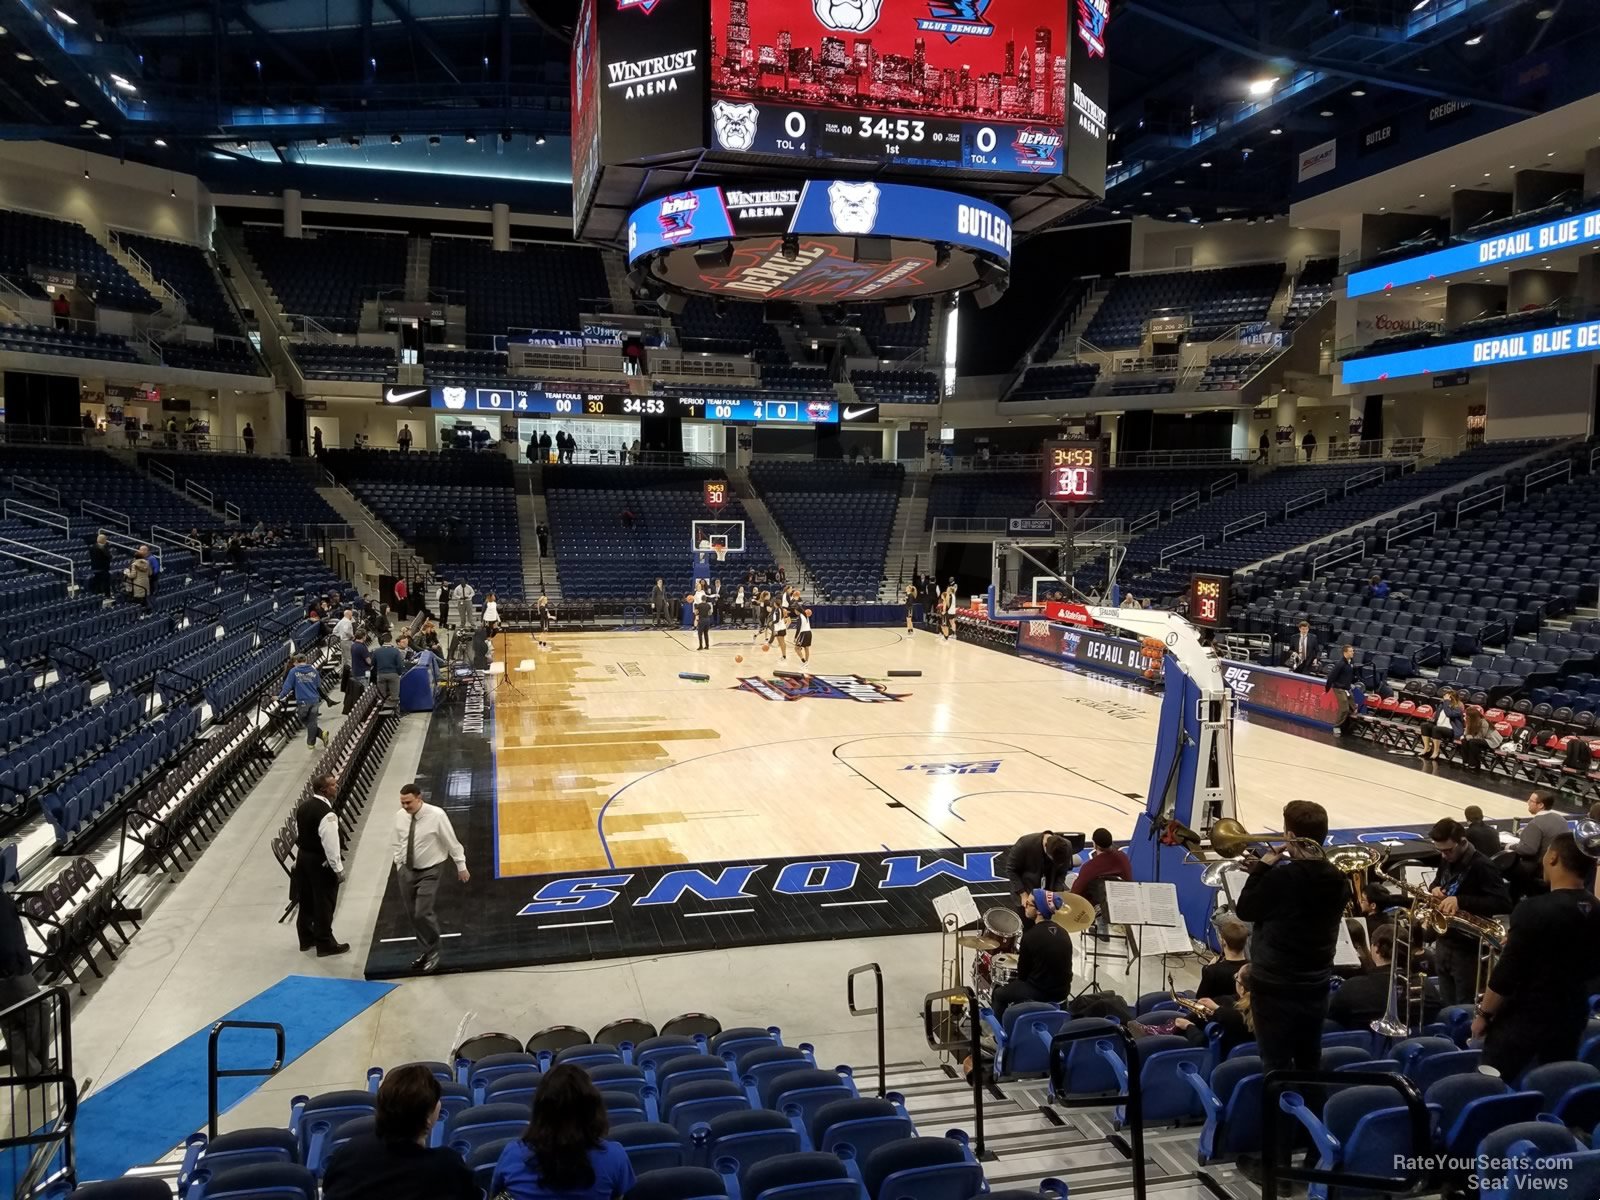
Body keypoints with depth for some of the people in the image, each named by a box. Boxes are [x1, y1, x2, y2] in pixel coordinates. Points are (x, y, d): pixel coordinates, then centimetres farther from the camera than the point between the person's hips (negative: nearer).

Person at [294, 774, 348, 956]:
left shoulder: (303, 806, 1)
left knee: (306, 900, 21)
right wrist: (338, 869, -15)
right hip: (321, 862, -8)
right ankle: (325, 944, 16)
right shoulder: (327, 814, -26)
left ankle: (306, 938, 36)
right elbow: (330, 844, -24)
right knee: (324, 904, 5)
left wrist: (299, 857, 21)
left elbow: (298, 833, 11)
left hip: (303, 857, 9)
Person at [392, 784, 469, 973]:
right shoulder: (399, 816, -8)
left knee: (422, 913, -12)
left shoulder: (436, 815, -21)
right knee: (412, 914, 11)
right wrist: (399, 867, 12)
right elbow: (398, 844, 8)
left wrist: (461, 867, -3)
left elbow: (451, 841, -10)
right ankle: (426, 951, 29)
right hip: (407, 870, 5)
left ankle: (433, 953, 10)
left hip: (430, 872, -5)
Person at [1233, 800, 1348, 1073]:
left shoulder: (1282, 877, -22)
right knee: (1309, 1063, 20)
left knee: (1277, 1067, 3)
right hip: (1316, 986, 7)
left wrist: (1261, 867, -6)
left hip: (1276, 988, -7)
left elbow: (1244, 910, -11)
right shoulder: (1337, 879, -2)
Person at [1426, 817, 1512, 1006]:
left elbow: (1504, 903, -26)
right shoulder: (1446, 861, 7)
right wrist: (1434, 890, -2)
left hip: (1467, 948, -7)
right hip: (1443, 943, 7)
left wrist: (1460, 901, -33)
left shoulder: (1481, 866, -18)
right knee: (1446, 1005, 16)